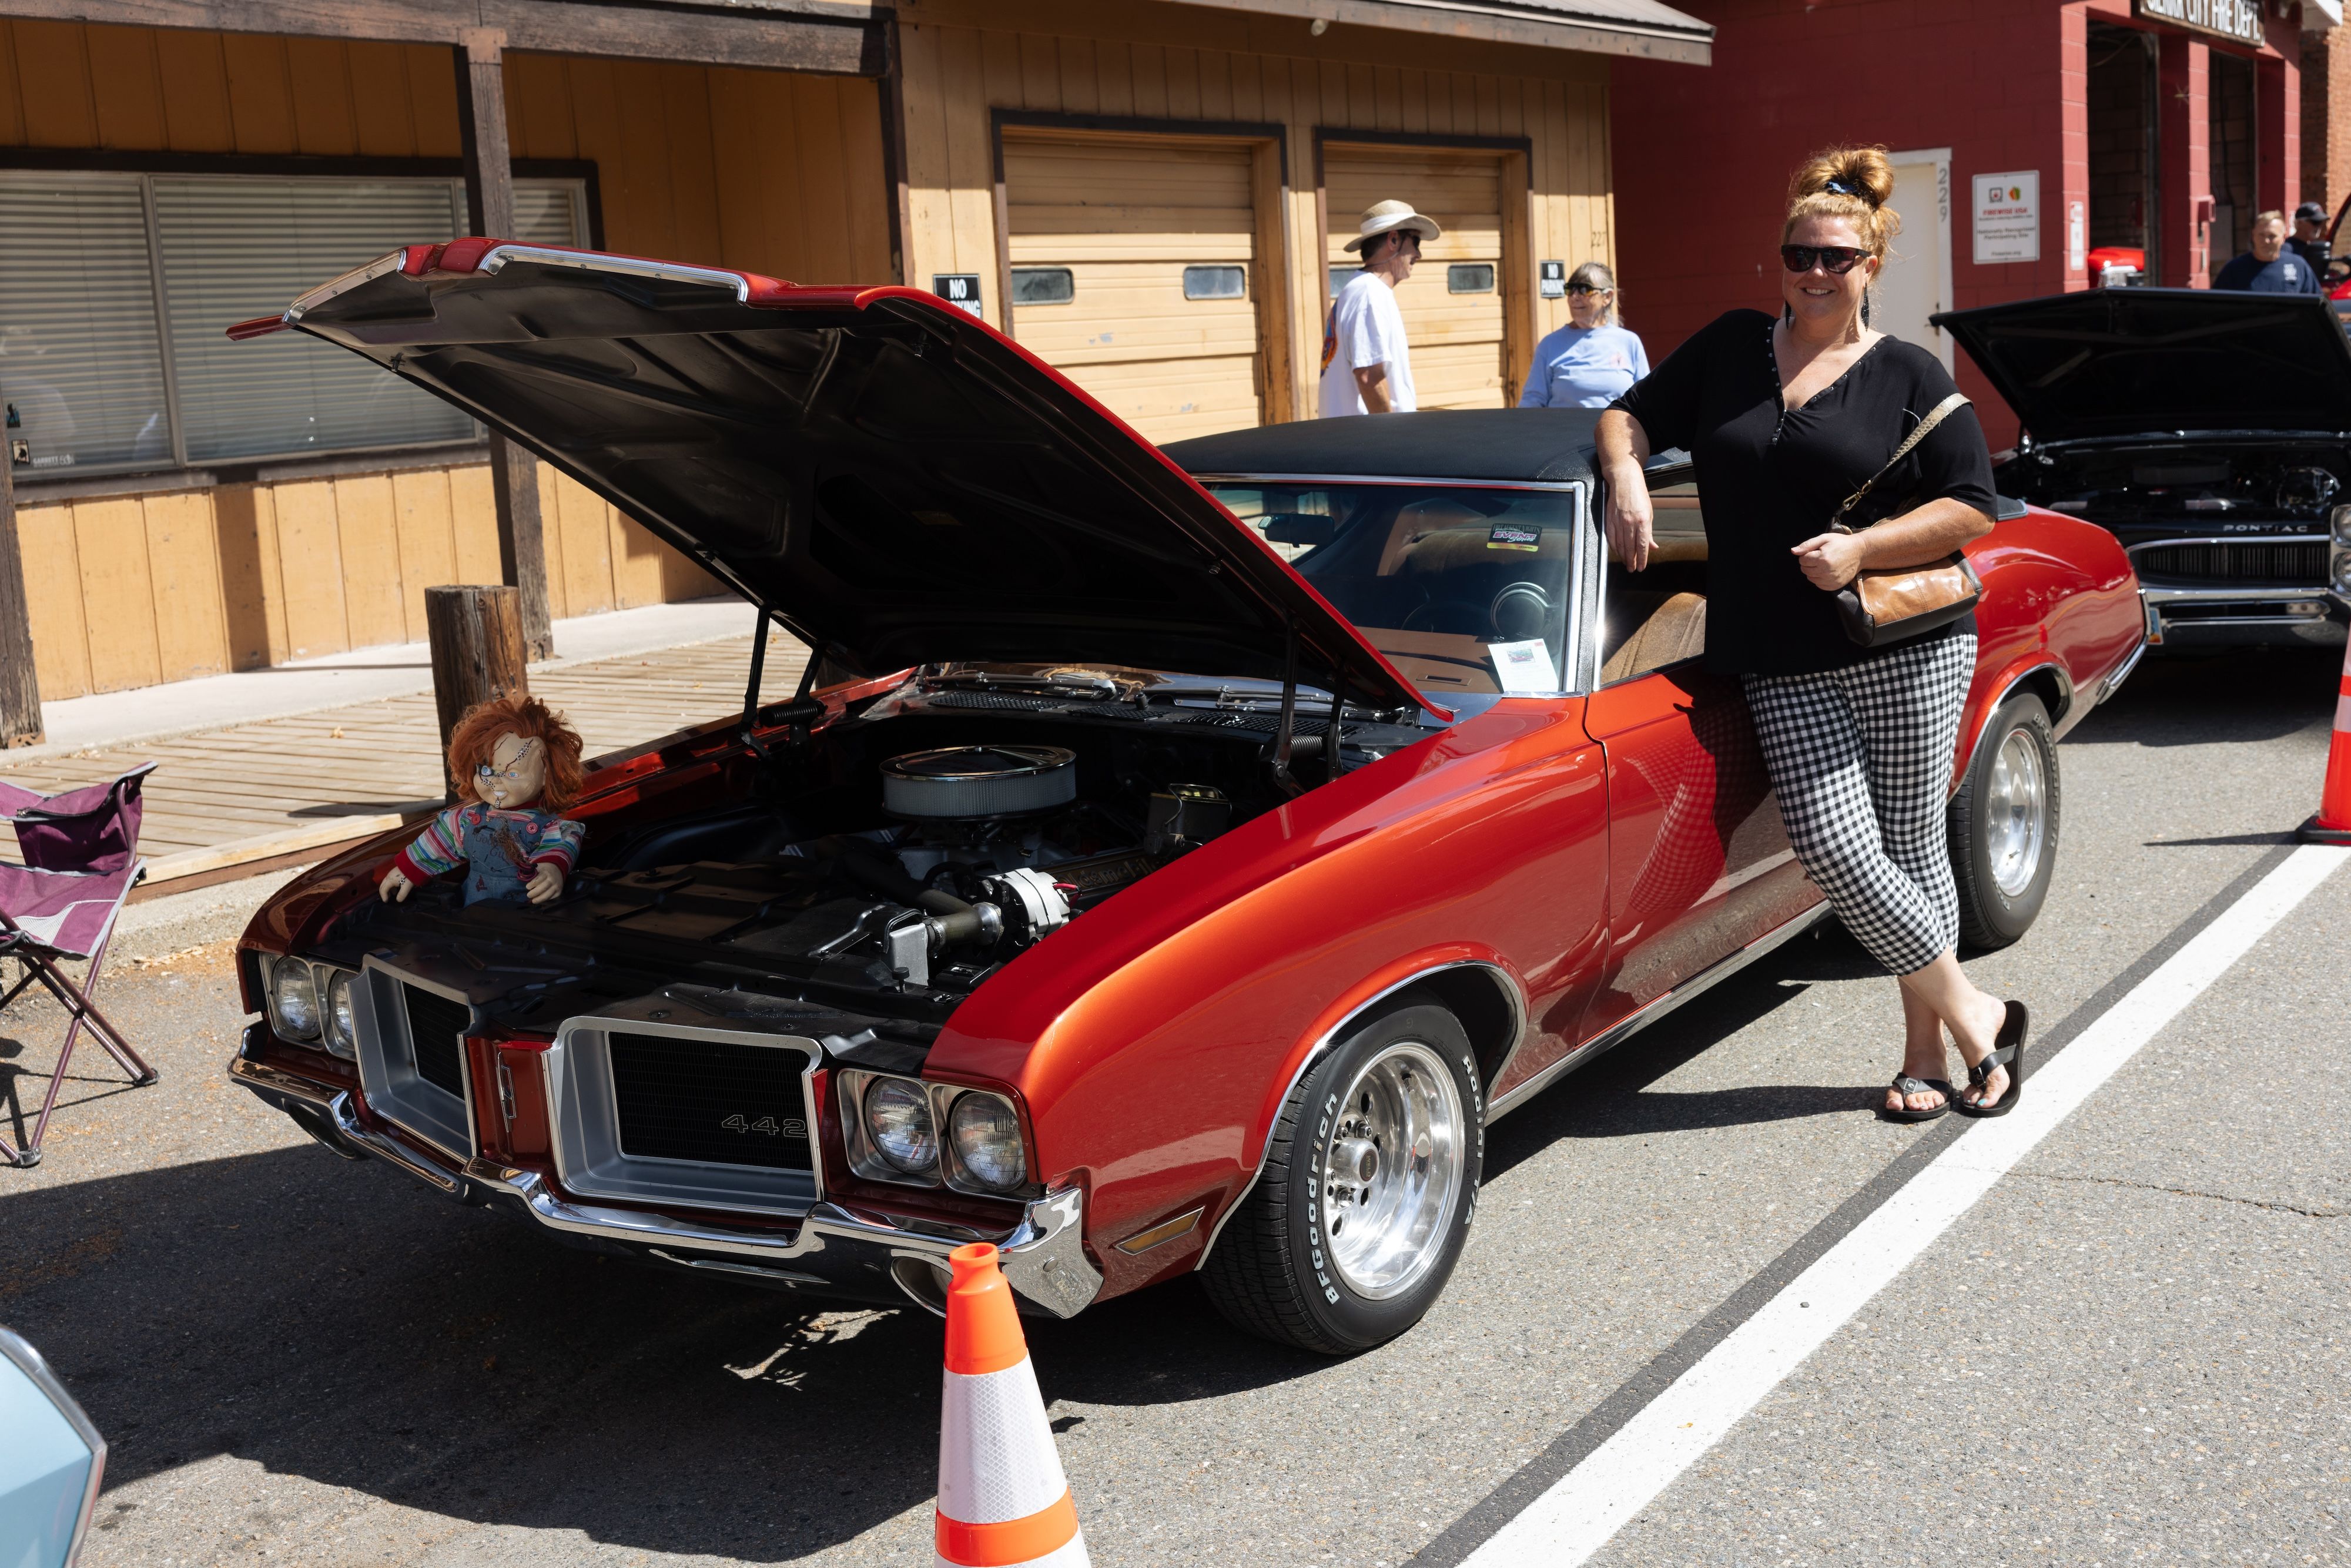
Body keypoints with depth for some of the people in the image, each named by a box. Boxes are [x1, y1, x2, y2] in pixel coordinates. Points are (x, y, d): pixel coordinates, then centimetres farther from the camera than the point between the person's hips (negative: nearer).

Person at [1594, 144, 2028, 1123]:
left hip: (1907, 649, -2)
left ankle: (1927, 1051, 16)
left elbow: (1971, 506, -2)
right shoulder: (1730, 349, 12)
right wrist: (1626, 477, -9)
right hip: (1785, 667, 2)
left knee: (1910, 847, 2)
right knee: (1835, 852, -7)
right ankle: (1973, 1017, 8)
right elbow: (1630, 414, 14)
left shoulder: (1908, 375, 2)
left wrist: (1862, 549, -15)